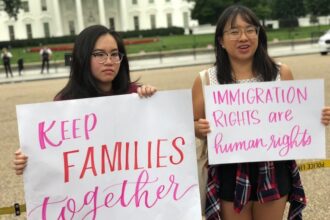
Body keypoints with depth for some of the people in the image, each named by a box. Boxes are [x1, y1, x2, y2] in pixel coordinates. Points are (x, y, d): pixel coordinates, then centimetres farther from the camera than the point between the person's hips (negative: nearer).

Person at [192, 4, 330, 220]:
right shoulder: (206, 80, -6)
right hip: (229, 174, -1)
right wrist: (200, 129, -20)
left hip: (273, 171, 2)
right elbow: (194, 126, 2)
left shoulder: (281, 73, -2)